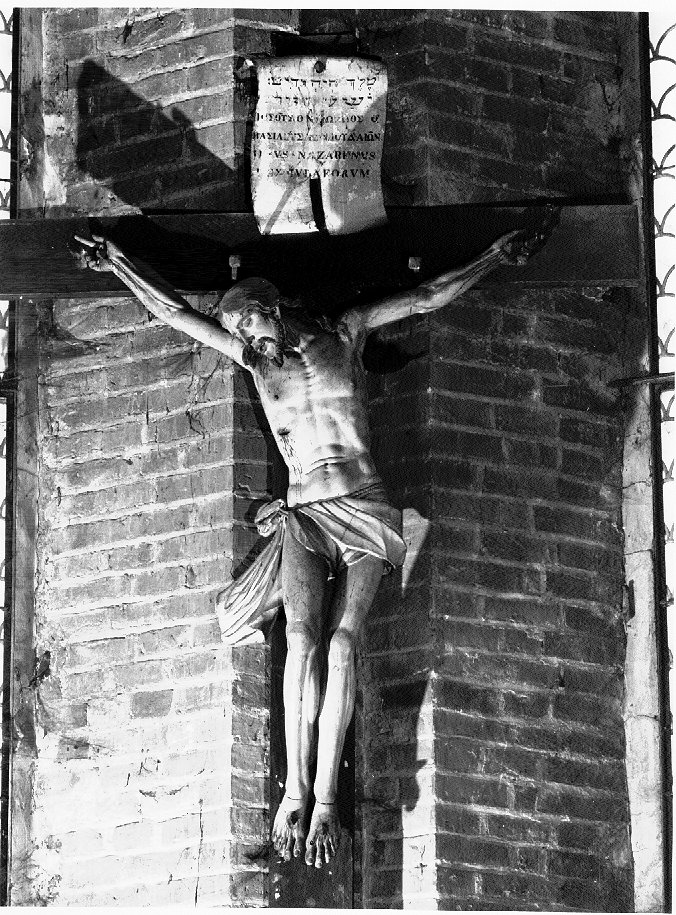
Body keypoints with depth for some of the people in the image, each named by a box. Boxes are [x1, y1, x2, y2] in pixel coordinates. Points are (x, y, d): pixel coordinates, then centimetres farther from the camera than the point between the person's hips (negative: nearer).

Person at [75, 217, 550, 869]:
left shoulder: (344, 336, 10)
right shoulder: (255, 358, 14)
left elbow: (426, 298, 13)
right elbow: (174, 312, 17)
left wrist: (495, 258, 15)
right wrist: (117, 264, 19)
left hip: (364, 514, -2)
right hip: (303, 516, 2)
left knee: (341, 642, -20)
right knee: (303, 638, -22)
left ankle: (324, 797, -25)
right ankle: (296, 792, -25)